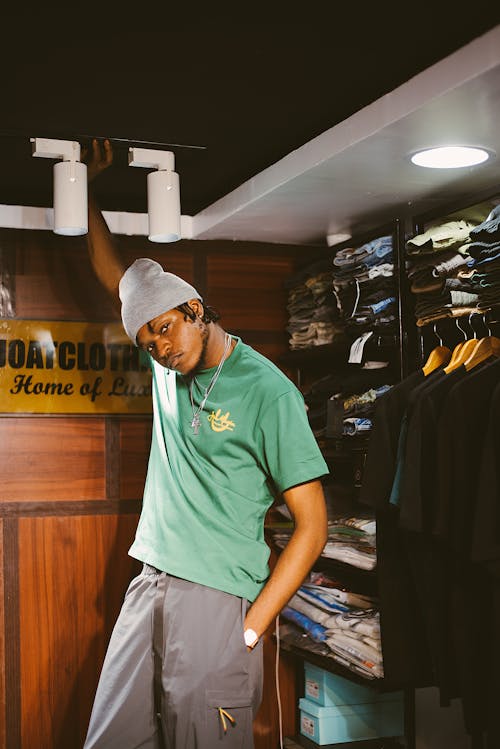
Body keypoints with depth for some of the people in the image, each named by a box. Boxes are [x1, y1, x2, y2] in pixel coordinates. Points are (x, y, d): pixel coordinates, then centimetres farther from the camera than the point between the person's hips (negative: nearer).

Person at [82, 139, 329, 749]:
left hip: (217, 601, -6)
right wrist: (87, 188, 17)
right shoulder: (169, 369, 9)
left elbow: (312, 525, -11)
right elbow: (114, 277, 22)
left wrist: (250, 628, -14)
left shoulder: (267, 391, -10)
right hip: (149, 586, 6)